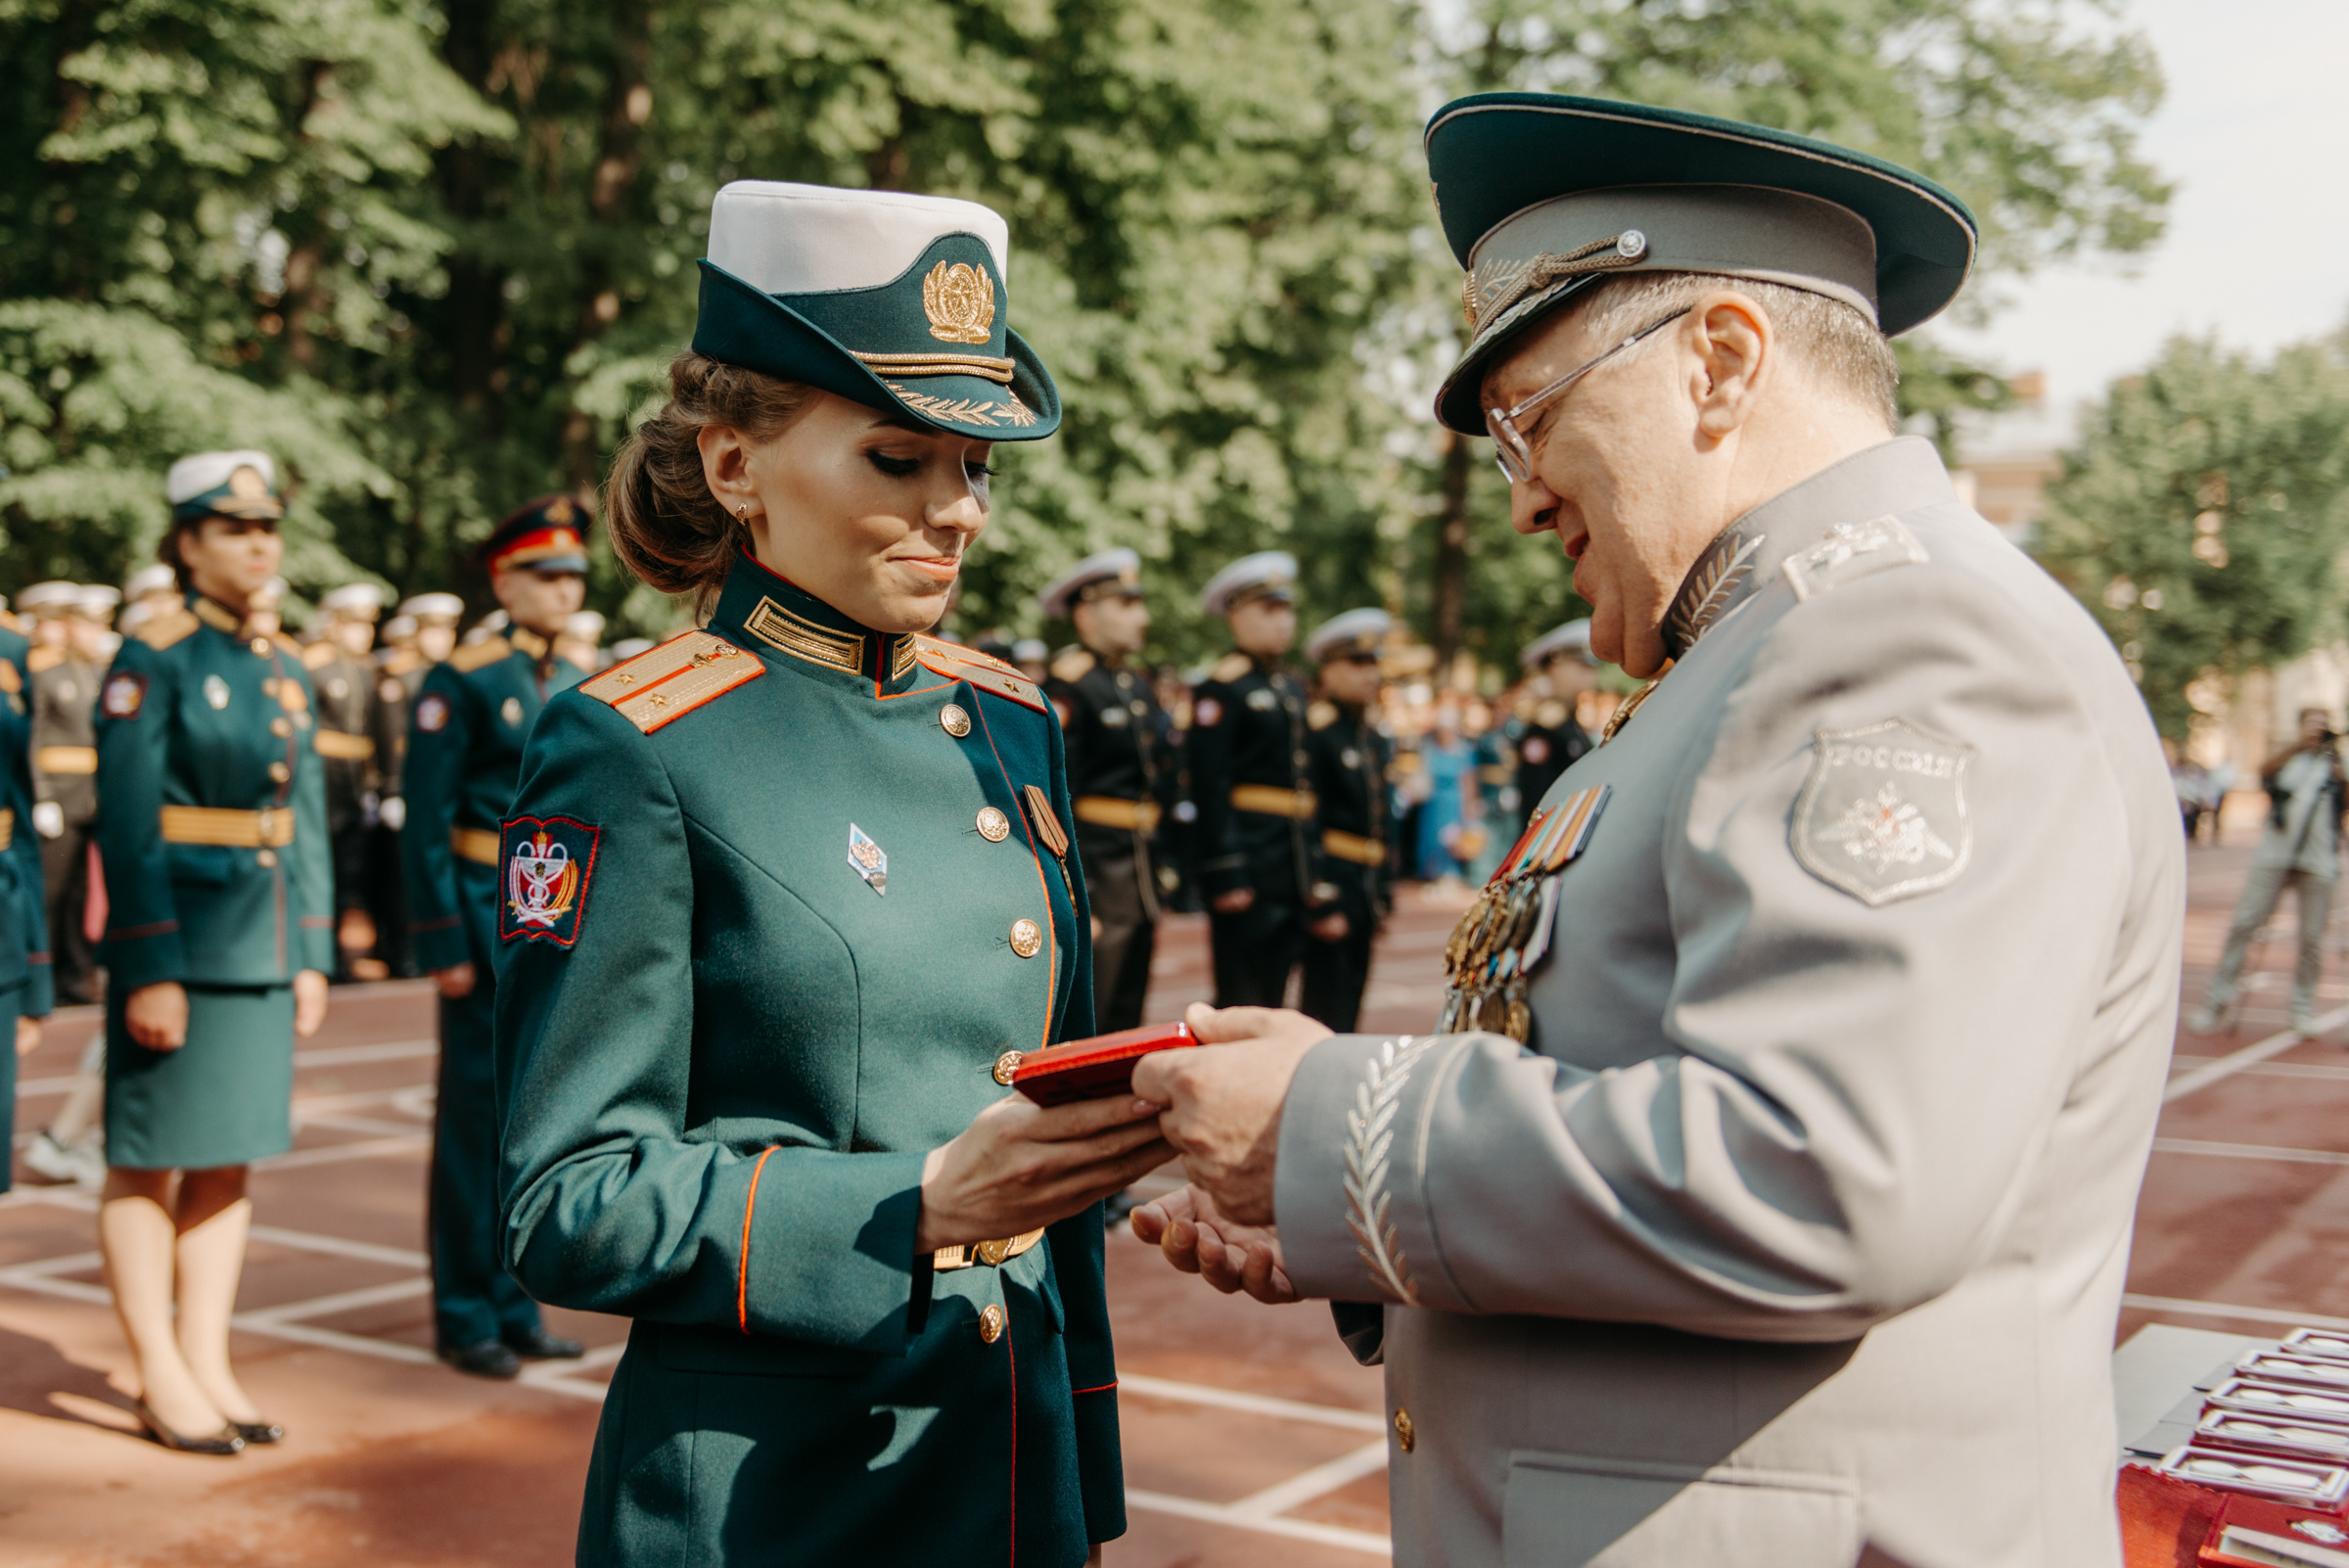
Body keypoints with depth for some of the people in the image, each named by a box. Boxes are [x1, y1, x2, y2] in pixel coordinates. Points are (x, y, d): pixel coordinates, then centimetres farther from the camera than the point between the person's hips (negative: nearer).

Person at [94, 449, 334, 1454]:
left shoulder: (284, 668, 11)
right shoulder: (152, 662, -9)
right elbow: (126, 827, -13)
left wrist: (312, 953, 10)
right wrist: (150, 970, -17)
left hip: (262, 947, 7)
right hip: (177, 939, -7)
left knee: (230, 1157, 11)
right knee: (149, 1160, 3)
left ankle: (207, 1366, 21)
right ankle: (161, 1380, 11)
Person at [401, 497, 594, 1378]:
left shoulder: (584, 689, 12)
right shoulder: (461, 682, -8)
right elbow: (425, 822, -10)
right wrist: (444, 943, -15)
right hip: (491, 926, -6)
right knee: (476, 1117, 2)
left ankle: (517, 1308, 21)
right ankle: (466, 1316, 13)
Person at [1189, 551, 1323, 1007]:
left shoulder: (1292, 689, 17)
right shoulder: (1221, 689, -9)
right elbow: (1210, 786, -14)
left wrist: (1314, 865, 17)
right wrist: (1225, 875, -19)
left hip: (1295, 865, 8)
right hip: (1248, 860, -8)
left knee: (1271, 998, 12)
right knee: (1242, 1001, -5)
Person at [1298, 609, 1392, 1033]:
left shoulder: (1374, 735, 15)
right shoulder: (1314, 731, -11)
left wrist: (1384, 893, 16)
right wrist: (1320, 904, -17)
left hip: (1366, 892, 8)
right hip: (1332, 888, -8)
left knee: (1349, 1003, 12)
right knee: (1327, 1008, -7)